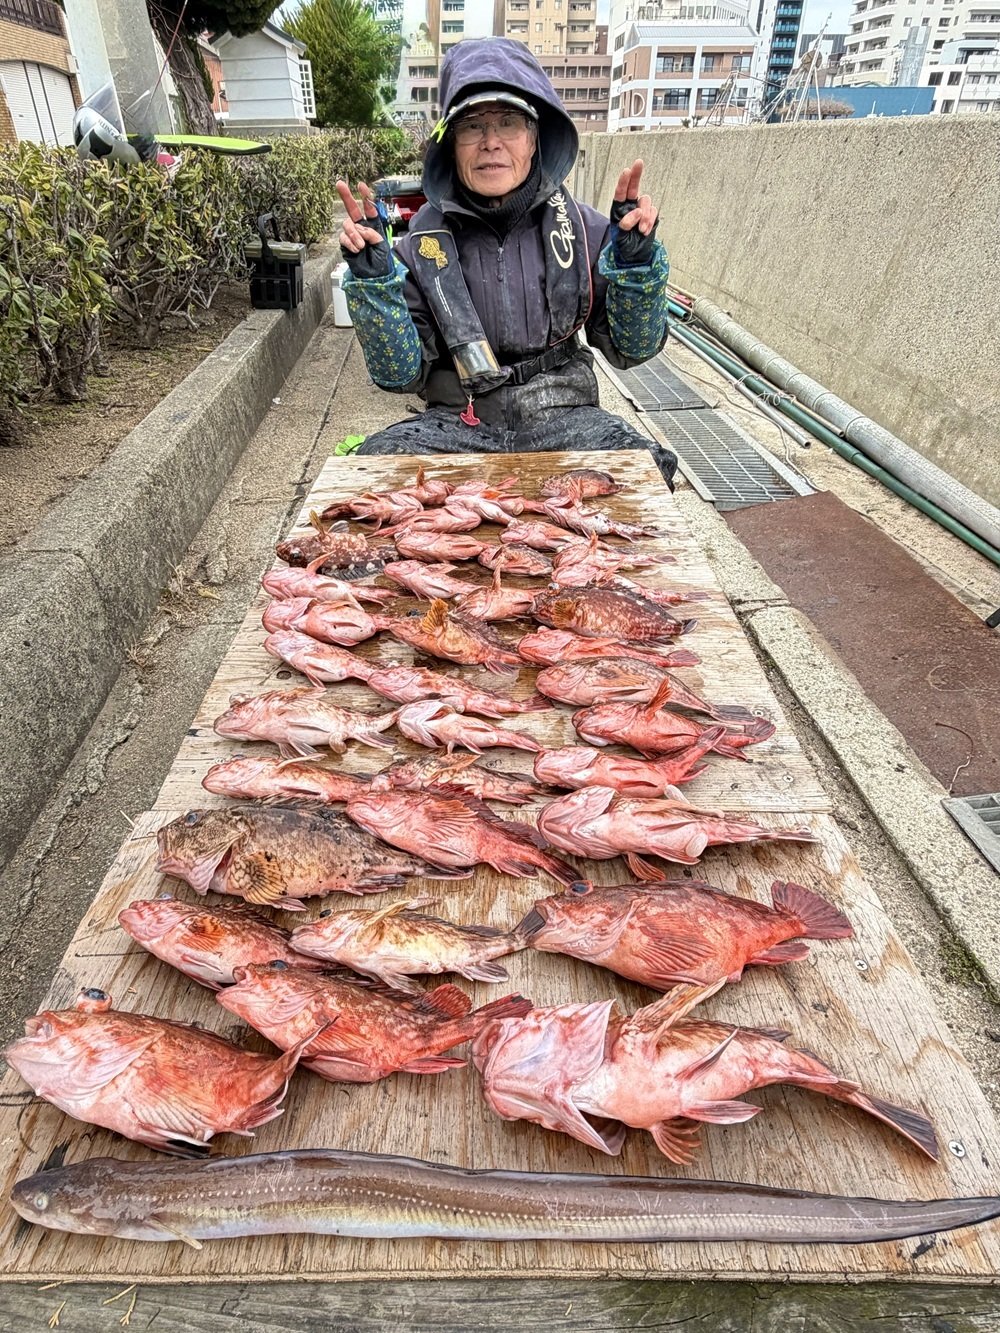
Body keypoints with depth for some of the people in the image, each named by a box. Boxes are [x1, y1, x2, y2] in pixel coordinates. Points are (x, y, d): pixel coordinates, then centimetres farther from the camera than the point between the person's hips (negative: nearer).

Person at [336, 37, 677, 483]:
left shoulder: (580, 225, 1)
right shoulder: (425, 237, -1)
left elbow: (631, 349, 2)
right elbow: (400, 375, -3)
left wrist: (636, 260, -13)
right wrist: (373, 279, -16)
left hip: (562, 416, 1)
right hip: (458, 420, 0)